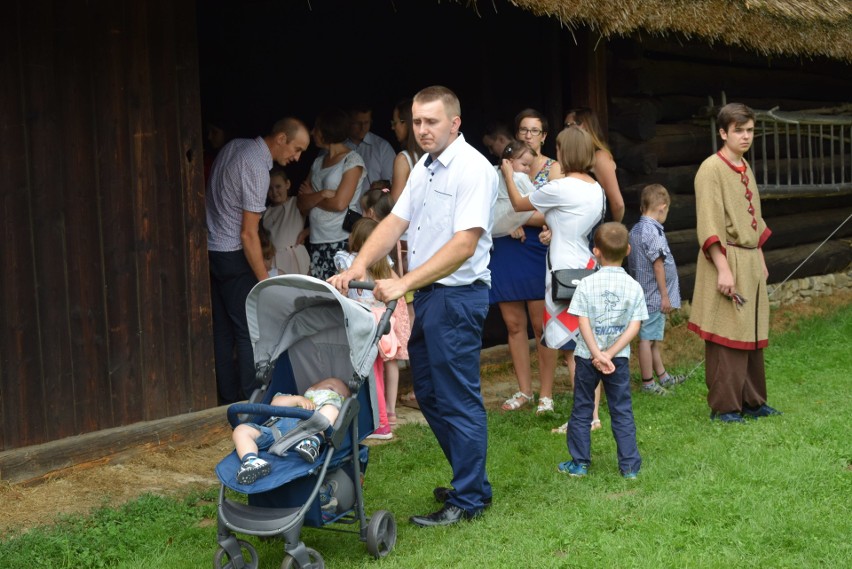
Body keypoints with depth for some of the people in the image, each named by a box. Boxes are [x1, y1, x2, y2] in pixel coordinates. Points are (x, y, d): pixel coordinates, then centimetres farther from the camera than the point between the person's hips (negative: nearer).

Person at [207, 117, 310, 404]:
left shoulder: (235, 145, 6)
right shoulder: (257, 168, -20)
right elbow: (249, 234, -22)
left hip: (209, 249, 9)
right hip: (232, 255, -9)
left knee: (223, 331, 11)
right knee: (250, 332, -5)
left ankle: (229, 400, 17)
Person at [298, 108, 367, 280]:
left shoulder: (352, 161, -4)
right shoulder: (319, 161, 15)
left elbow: (339, 204, -13)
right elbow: (302, 205, 8)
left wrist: (312, 197, 2)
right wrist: (322, 194, -10)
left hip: (341, 241, -6)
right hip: (317, 240, 6)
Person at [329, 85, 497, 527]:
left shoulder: (472, 170, -16)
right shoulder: (423, 167, 12)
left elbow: (463, 245, -24)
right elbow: (395, 222, 8)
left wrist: (403, 283, -26)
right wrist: (358, 266, -7)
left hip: (458, 295, -10)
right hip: (425, 293, 10)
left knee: (458, 399, -2)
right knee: (429, 394, 16)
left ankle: (468, 500, 9)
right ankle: (472, 480, 30)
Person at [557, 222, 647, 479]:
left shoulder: (587, 284, -10)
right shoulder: (634, 287, -5)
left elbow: (583, 323, -14)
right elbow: (634, 327, -10)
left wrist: (598, 354, -13)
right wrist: (610, 354, -12)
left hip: (587, 356, -1)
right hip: (619, 359, 1)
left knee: (581, 410, 12)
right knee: (622, 411, 10)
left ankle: (579, 463, 16)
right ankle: (630, 465, 10)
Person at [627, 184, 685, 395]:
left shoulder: (635, 230, 10)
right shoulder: (653, 231, -18)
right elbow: (658, 265, -19)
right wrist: (665, 296, -15)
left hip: (643, 294, 10)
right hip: (654, 295, -10)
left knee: (653, 338, 18)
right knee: (648, 338, -3)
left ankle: (663, 377, 29)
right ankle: (647, 383, 4)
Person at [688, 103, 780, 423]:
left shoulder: (745, 169, 15)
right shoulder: (711, 169, -11)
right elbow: (709, 225, -17)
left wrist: (760, 260, 19)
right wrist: (723, 269, -21)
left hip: (751, 263, 8)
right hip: (727, 261, -8)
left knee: (752, 336, 12)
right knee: (726, 337, -4)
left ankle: (752, 401, 22)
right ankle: (723, 406, 3)